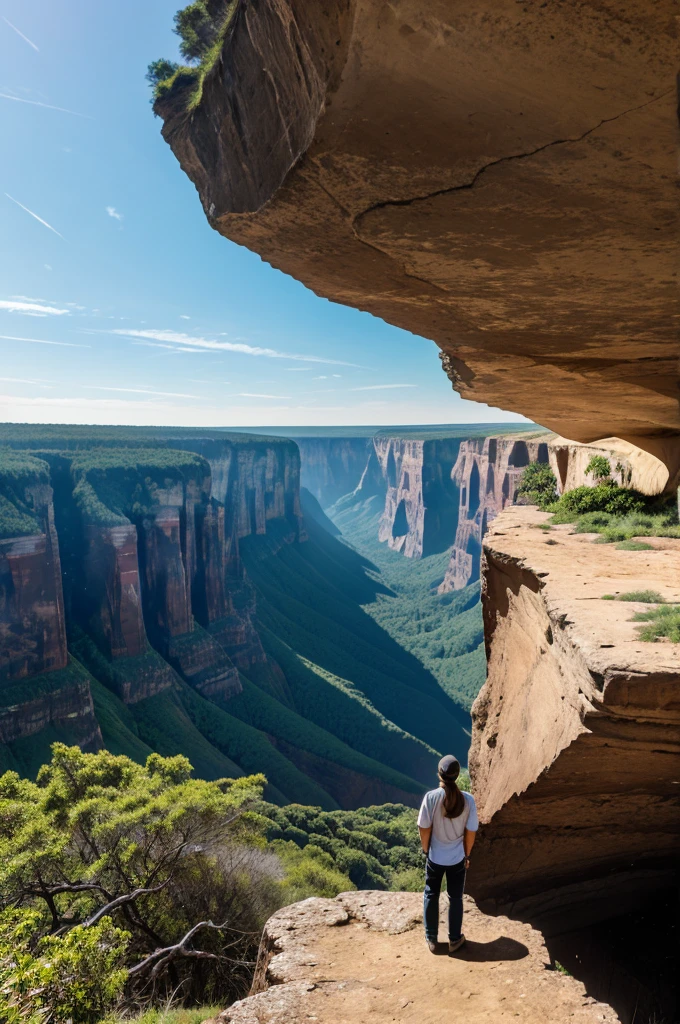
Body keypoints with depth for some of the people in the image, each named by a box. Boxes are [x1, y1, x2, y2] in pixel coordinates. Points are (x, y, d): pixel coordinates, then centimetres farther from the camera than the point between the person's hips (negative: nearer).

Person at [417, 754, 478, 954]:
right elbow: (470, 832, -9)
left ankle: (431, 939, 34)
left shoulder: (431, 797, -24)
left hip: (435, 857, -1)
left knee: (431, 896, 21)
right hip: (457, 858, 1)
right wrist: (467, 855, 8)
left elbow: (424, 829, -13)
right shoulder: (468, 800, -20)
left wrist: (425, 849, 5)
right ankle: (454, 940, 37)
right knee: (456, 898, 21)